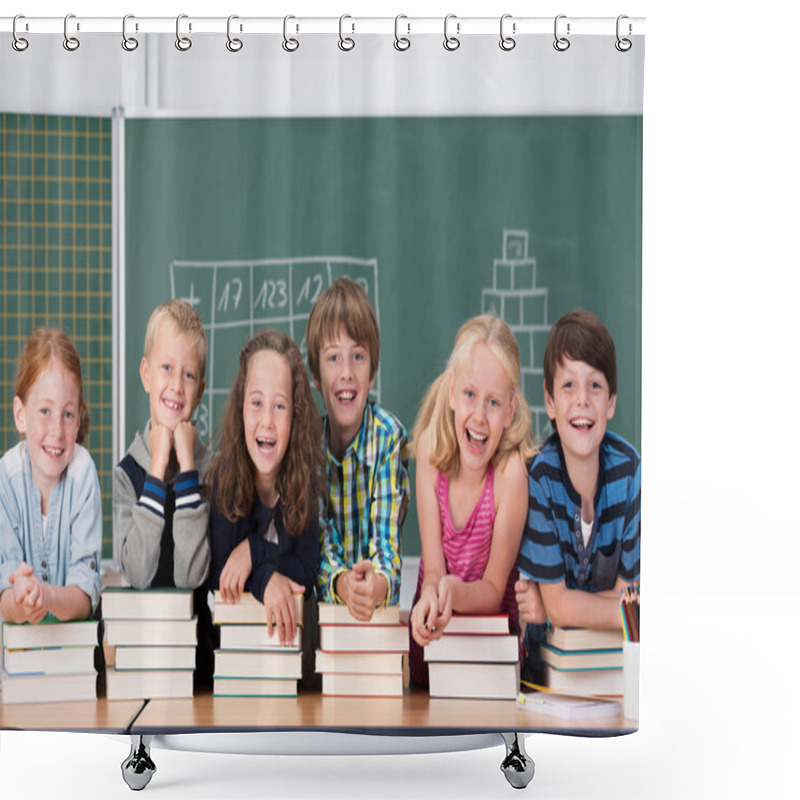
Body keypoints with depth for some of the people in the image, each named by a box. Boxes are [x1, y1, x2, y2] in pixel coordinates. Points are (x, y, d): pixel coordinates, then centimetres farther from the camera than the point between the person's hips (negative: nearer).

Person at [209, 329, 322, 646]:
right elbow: (220, 578, -8)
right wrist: (266, 580, -23)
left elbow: (307, 574, -6)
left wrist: (254, 551, -18)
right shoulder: (225, 476, -9)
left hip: (291, 630, 1)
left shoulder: (305, 477, -7)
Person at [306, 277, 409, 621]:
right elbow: (317, 540, -7)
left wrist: (379, 583, -34)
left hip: (379, 613, -1)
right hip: (321, 605, 2)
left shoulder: (389, 436, -6)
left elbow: (387, 540, -12)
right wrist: (341, 582, -28)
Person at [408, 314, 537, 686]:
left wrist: (454, 591, -35)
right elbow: (433, 568, -11)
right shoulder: (431, 447, -12)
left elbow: (494, 591, -13)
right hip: (433, 626, 3)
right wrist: (430, 598, -35)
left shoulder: (512, 472, -22)